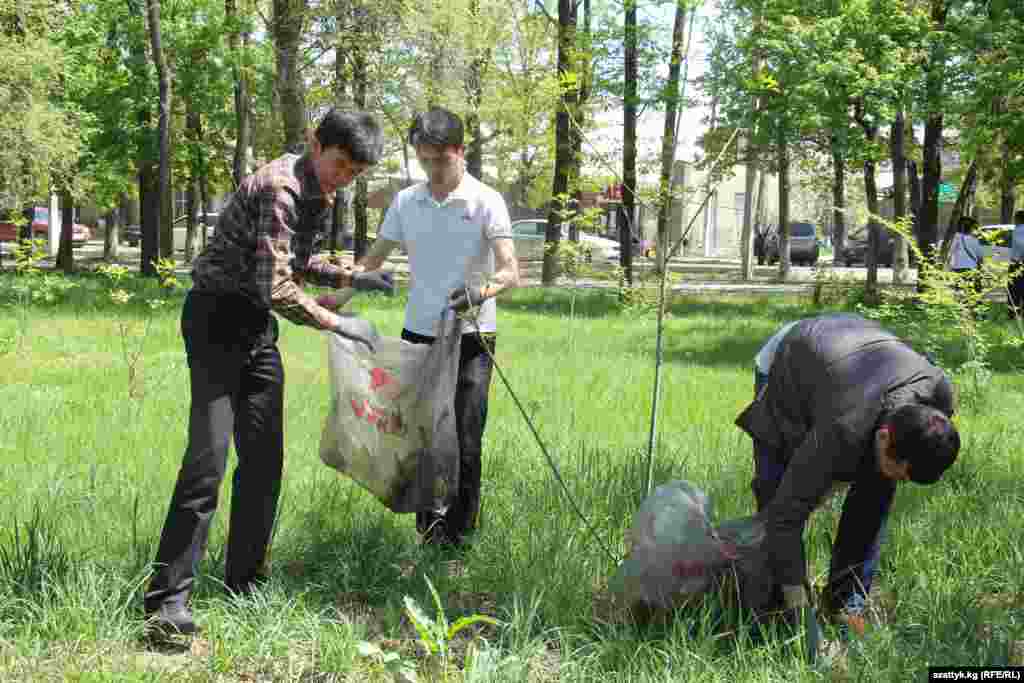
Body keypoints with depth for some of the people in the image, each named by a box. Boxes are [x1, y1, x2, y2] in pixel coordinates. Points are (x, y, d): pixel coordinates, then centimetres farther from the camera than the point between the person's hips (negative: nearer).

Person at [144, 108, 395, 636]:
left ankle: (244, 580, 17)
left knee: (264, 457, 7)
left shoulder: (314, 194, 11)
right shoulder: (279, 187, -20)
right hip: (219, 320, -9)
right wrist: (336, 323, -18)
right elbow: (274, 287, -27)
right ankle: (167, 599, -14)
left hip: (257, 327, 10)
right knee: (208, 457, -16)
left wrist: (349, 278, 13)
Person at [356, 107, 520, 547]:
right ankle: (428, 531, 20)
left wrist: (482, 291, -35)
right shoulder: (405, 202, 8)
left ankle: (457, 539, 4)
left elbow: (510, 271, -14)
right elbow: (374, 259, 16)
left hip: (470, 337, -4)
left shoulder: (486, 202, -5)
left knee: (464, 444, -6)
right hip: (418, 334, 4)